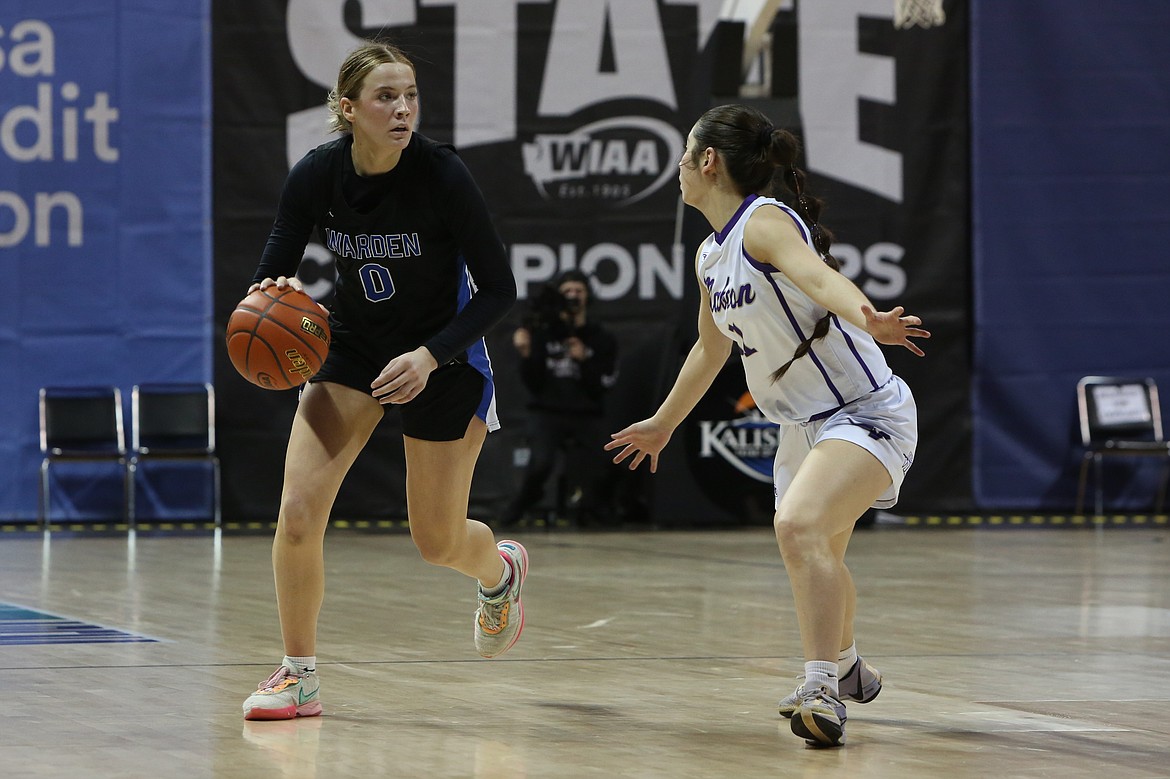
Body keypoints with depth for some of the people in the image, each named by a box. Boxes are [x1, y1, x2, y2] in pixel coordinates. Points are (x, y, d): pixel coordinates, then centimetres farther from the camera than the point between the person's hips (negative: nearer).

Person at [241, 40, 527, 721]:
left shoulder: (443, 174, -24)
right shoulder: (317, 175, -15)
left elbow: (500, 290, -18)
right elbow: (274, 272, -5)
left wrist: (429, 356, -29)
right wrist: (272, 296, -29)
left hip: (443, 355, -3)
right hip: (353, 346, 3)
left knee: (438, 542, 7)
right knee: (298, 514, -14)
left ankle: (501, 569, 44)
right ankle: (300, 677, 2)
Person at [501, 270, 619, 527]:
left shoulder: (602, 339, 4)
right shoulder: (543, 333, 2)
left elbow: (600, 387, -5)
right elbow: (533, 384, -3)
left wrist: (583, 360, -18)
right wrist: (526, 354, -18)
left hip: (586, 418, 1)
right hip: (547, 413, -1)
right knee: (541, 462, -28)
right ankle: (516, 509, -3)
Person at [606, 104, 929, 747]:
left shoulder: (766, 224, -19)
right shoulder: (710, 256, 8)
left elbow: (819, 276, -40)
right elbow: (711, 347, 25)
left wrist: (867, 318, -61)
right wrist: (662, 424, 37)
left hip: (867, 413, -10)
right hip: (802, 423, 10)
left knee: (799, 525, -32)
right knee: (818, 556, 26)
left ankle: (821, 691, -32)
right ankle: (846, 669, 53)